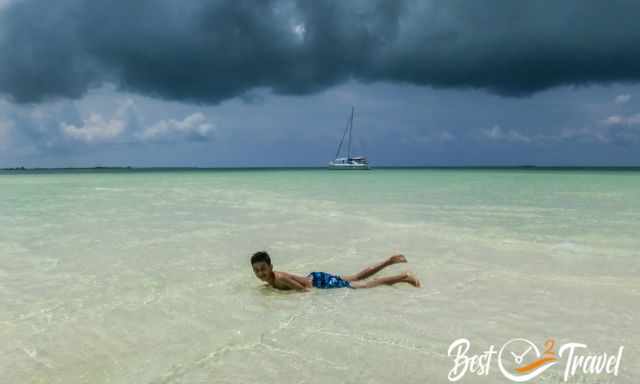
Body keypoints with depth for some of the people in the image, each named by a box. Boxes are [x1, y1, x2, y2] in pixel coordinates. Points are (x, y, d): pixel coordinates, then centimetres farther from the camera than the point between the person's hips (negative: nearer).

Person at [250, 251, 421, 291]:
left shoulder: (279, 279, -27)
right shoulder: (271, 278, -1)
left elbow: (305, 288, -29)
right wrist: (268, 286, 10)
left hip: (321, 282, -8)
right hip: (314, 277, 8)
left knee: (366, 285, -3)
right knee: (358, 277, 21)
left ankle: (404, 276, 3)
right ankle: (389, 261, 31)